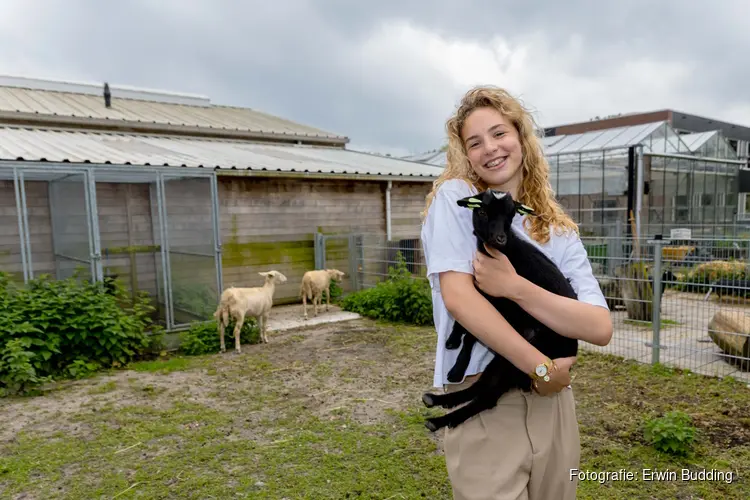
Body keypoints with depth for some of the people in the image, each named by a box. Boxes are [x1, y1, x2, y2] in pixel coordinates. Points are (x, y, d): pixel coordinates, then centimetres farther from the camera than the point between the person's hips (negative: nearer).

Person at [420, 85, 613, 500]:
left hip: (553, 403, 5)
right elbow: (458, 297, -17)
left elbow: (600, 328, -5)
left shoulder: (559, 230, 7)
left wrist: (514, 287, -20)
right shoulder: (454, 197, -4)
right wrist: (542, 369, -15)